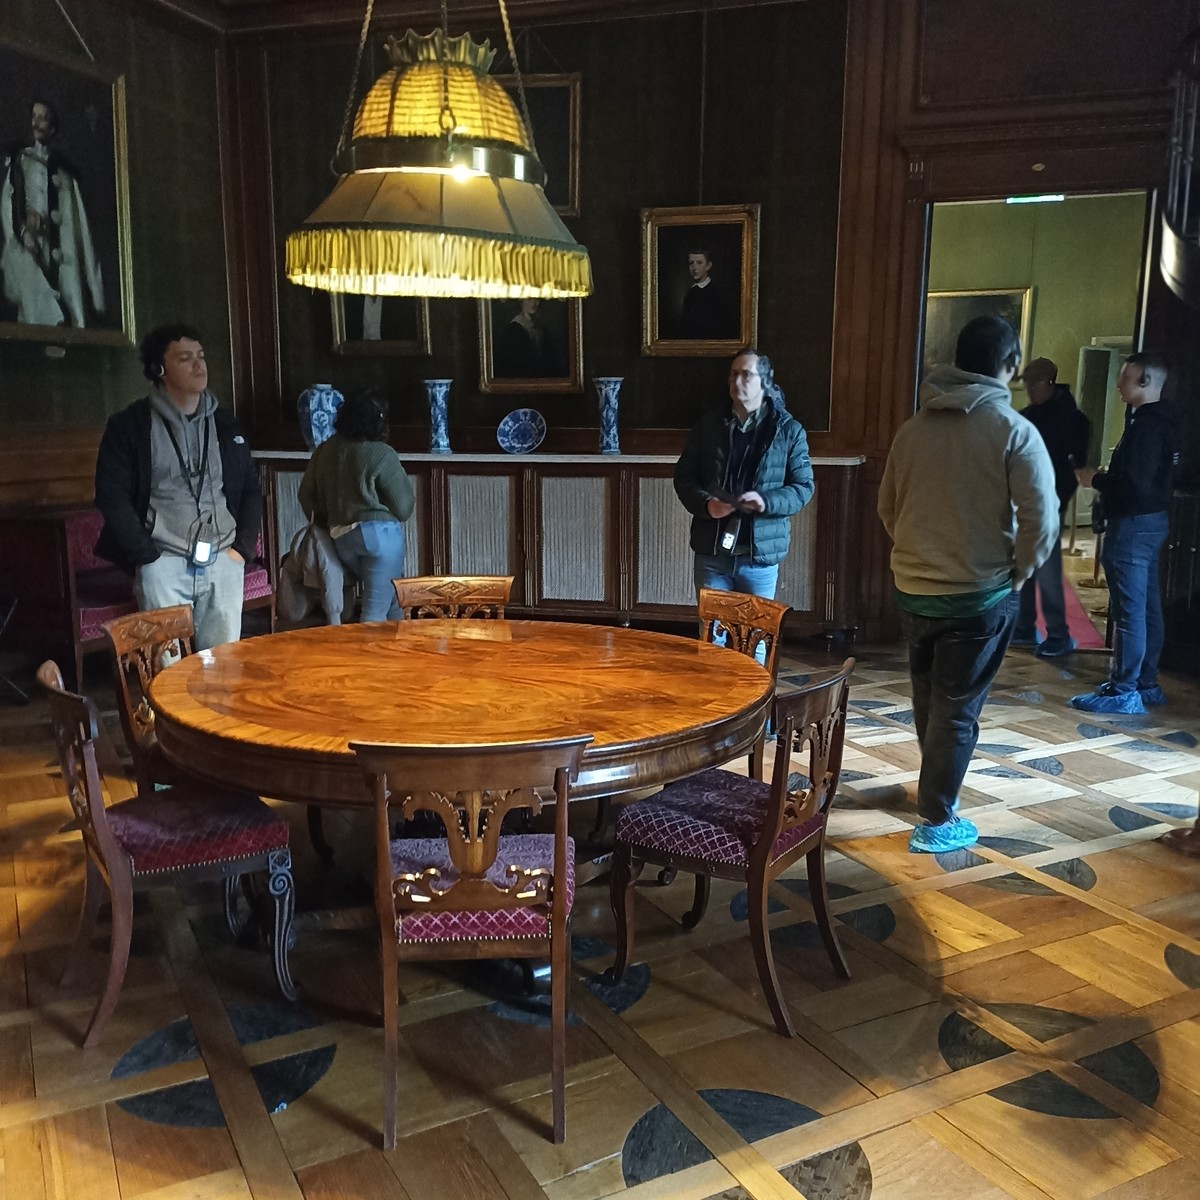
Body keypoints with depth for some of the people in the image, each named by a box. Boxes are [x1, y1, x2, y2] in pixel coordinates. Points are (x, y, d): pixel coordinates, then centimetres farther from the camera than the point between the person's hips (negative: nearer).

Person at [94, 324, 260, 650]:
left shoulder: (224, 423, 13)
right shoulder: (129, 425, 0)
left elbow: (251, 489, 16)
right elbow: (112, 496, -3)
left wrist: (243, 547, 4)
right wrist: (148, 557, -9)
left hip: (223, 561, 3)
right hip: (164, 562, -3)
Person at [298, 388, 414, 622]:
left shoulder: (325, 450, 6)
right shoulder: (381, 454, -12)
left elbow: (306, 495, 14)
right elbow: (403, 507, -7)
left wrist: (324, 523, 30)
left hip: (341, 538, 7)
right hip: (379, 534, -7)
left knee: (387, 595, 23)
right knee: (376, 610, -1)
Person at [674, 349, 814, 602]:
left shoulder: (788, 430, 0)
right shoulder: (709, 424, 5)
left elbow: (803, 487, 0)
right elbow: (683, 476, 8)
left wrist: (767, 502, -19)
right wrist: (705, 503, -13)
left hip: (760, 555, -1)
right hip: (712, 552, 2)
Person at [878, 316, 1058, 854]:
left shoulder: (913, 427, 1)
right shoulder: (1014, 431, -13)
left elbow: (887, 508, 9)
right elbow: (1041, 519, -19)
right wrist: (1018, 574, -3)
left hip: (913, 590, 5)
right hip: (979, 595, -5)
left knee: (928, 699, 22)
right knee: (956, 710, 6)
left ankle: (939, 788, 43)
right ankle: (935, 822, 13)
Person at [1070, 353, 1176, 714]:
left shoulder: (1145, 424, -18)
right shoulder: (1159, 420, 13)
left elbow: (1132, 482, -25)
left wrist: (1095, 480, -10)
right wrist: (1104, 478, 9)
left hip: (1133, 524, -11)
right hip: (1151, 521, 11)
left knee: (1129, 612, -5)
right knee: (1148, 609, 15)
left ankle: (1123, 692, 0)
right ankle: (1146, 684, 25)